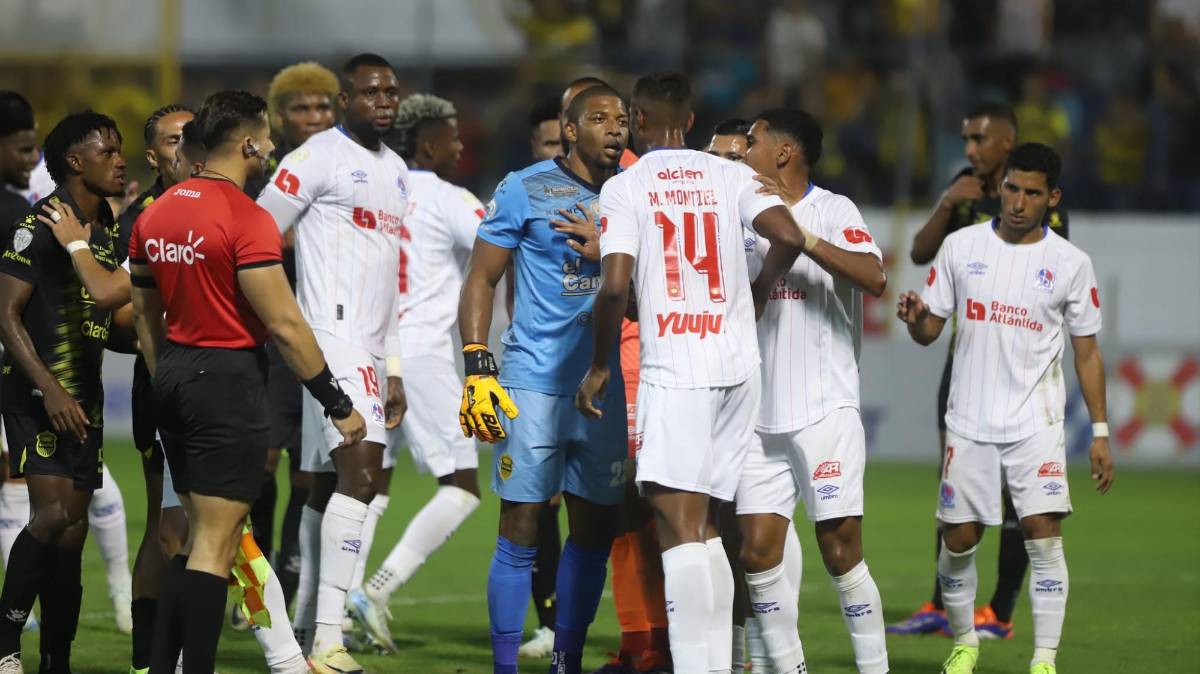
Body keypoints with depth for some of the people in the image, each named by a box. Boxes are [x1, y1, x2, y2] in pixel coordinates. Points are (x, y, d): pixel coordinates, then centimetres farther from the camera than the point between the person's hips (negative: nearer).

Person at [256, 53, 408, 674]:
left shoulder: (395, 171, 21)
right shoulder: (319, 157, -6)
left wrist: (394, 368, 22)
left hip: (370, 346, 9)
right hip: (331, 338, -9)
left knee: (327, 486, 10)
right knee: (360, 472, -19)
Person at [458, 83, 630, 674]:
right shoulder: (526, 191, -2)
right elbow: (481, 279, -2)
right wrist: (477, 368, -11)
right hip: (534, 381, -5)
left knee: (594, 532, 7)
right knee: (520, 532, -6)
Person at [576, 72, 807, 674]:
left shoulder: (624, 188, -1)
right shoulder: (730, 175, 9)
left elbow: (614, 286, -11)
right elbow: (788, 239, -4)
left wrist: (598, 367, 2)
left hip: (673, 369, -5)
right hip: (739, 367, 5)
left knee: (677, 524, -12)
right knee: (705, 525, 15)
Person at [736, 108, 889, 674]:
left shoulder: (832, 211, -5)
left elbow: (874, 278, -21)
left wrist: (803, 238, -26)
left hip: (825, 412, -6)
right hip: (762, 417, 6)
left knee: (840, 550, -7)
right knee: (758, 551, -1)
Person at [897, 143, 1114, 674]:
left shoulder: (1071, 264, 0)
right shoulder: (961, 247, 3)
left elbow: (1087, 354, 5)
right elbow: (930, 329, 8)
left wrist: (1100, 432, 1)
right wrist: (915, 318, -16)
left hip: (1037, 425, -1)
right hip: (970, 424, 2)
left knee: (1044, 534, -13)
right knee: (959, 539, 4)